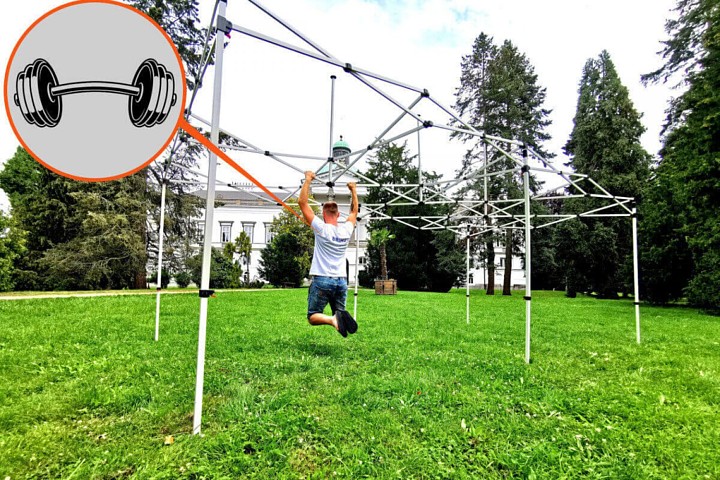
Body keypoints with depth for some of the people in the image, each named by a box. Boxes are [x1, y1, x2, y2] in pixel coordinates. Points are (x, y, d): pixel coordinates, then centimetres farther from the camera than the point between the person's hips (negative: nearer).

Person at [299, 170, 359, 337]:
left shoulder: (321, 228, -9)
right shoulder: (346, 230, 2)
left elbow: (302, 202, -8)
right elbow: (354, 210, 22)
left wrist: (308, 180, 0)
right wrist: (353, 191, 31)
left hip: (322, 280, -4)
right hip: (342, 281, 4)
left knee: (313, 316, 4)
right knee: (339, 312, 15)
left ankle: (332, 319, -28)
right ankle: (340, 316, -22)